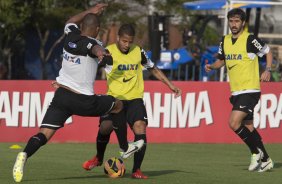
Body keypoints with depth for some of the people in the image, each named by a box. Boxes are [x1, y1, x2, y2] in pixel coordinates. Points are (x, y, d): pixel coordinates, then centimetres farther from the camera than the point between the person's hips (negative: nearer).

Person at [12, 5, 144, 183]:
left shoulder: (71, 35, 8)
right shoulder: (91, 43, -9)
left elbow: (71, 21, 31)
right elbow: (95, 48, -34)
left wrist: (90, 12, 40)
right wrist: (101, 53, -57)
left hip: (61, 95, 4)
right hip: (83, 101, -4)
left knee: (44, 135, -5)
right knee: (118, 105, 22)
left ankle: (25, 154, -36)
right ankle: (125, 148, 34)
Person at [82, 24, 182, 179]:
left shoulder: (139, 51, 3)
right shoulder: (108, 52, -7)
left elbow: (153, 69, 18)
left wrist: (171, 86, 16)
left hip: (134, 99, 2)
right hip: (114, 98, -2)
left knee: (140, 129, -18)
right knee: (105, 128, -18)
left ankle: (137, 170, -7)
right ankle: (99, 158, 14)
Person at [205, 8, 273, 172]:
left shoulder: (250, 39, -11)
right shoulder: (225, 41, 8)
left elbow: (268, 52, 1)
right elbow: (222, 60, 22)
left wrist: (267, 70, -12)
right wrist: (212, 66, 2)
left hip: (250, 90, -7)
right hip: (236, 92, 8)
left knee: (234, 123, -18)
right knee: (248, 127, 13)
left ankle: (256, 152, -1)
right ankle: (265, 160, 24)